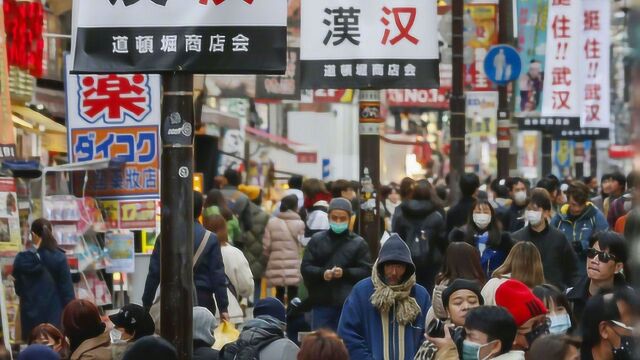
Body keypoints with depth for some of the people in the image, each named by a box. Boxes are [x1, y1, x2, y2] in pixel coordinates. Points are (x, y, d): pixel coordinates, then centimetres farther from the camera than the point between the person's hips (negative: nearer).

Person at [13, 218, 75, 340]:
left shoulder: (22, 259, -1)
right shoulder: (59, 258, -6)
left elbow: (18, 289, 10)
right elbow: (67, 290, -5)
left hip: (31, 317, 1)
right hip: (54, 315, -1)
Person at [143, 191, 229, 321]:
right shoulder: (211, 239, -3)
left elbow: (154, 274, 0)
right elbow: (218, 276, -4)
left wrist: (147, 304, 8)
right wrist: (223, 308, 1)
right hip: (202, 299, -1)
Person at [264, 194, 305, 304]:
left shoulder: (272, 222, 1)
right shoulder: (299, 224, -5)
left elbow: (266, 246, 1)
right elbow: (302, 245, -6)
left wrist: (269, 258, 15)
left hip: (276, 267, 3)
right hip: (294, 267, -3)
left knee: (279, 294, 16)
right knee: (292, 295, 4)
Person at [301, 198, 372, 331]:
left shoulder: (358, 243, 5)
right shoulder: (317, 240, 9)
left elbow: (367, 271, 0)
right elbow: (305, 268, 5)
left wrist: (345, 272, -16)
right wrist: (322, 273, -15)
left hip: (349, 303, -2)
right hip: (321, 302, 2)